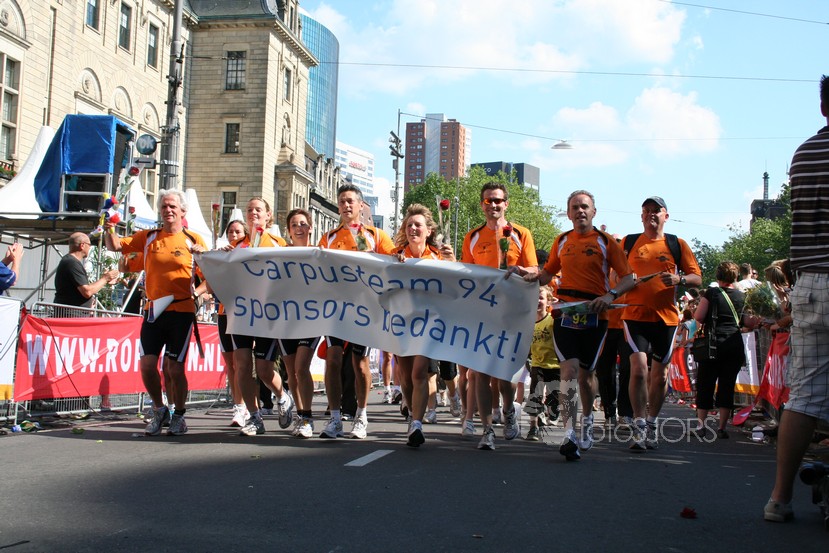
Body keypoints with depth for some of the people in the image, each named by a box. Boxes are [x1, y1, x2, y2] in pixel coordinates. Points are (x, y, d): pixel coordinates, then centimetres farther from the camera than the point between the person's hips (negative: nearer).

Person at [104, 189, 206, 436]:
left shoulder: (194, 240, 3)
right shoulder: (148, 237, 10)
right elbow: (116, 246, 9)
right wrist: (110, 231, -11)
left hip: (181, 311, -3)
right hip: (153, 311, 3)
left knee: (175, 368, -2)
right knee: (147, 364, -3)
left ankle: (179, 416, 17)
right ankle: (159, 410, 20)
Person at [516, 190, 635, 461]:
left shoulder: (605, 241, 2)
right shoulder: (561, 241, 11)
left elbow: (629, 277, 0)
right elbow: (549, 272, 24)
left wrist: (610, 295, -18)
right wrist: (534, 276, 2)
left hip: (594, 316, -1)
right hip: (565, 313, 1)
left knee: (586, 373, 11)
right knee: (569, 369, -15)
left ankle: (587, 420, 37)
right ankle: (569, 435, -21)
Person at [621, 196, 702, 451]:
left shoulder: (677, 244, 8)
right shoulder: (628, 242, 9)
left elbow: (697, 278, 7)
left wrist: (679, 279, -12)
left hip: (666, 316, 1)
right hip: (635, 314, -1)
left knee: (660, 374, 8)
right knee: (639, 368, -16)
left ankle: (651, 423, 24)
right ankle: (639, 426, -9)